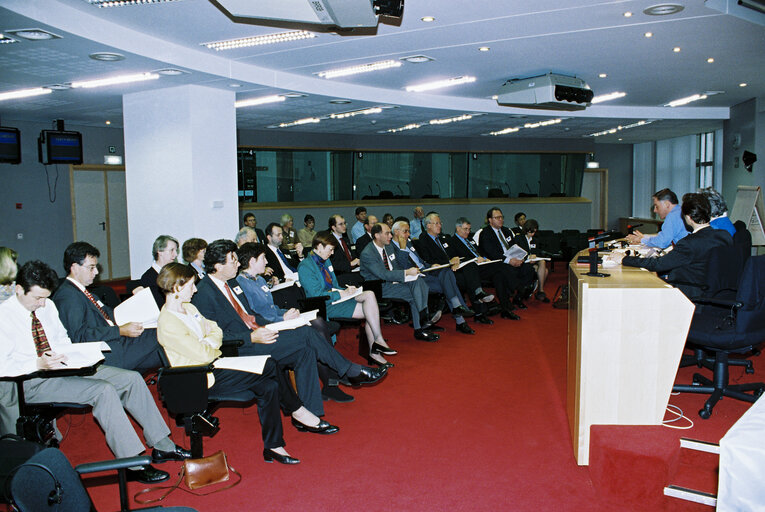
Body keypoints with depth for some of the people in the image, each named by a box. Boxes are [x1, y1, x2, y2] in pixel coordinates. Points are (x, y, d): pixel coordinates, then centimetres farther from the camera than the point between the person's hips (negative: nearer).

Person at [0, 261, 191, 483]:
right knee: (103, 390, -30)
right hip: (33, 382, -7)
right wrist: (38, 364, -28)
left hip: (63, 366, 7)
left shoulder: (47, 306, 9)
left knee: (132, 379, -9)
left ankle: (162, 446, -3)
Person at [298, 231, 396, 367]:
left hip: (336, 298, 9)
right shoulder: (305, 266, -11)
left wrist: (345, 290, 4)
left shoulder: (325, 261, 18)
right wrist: (342, 294, -15)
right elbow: (316, 295, -17)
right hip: (326, 306, -9)